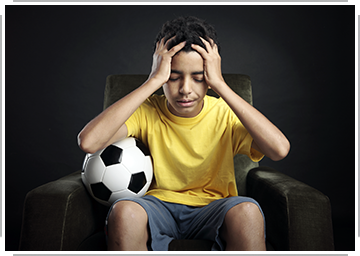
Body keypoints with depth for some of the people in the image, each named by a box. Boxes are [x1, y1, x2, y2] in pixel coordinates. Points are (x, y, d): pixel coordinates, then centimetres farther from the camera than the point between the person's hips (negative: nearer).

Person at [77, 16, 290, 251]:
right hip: (158, 205, 0)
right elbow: (88, 142, -25)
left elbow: (280, 149, -25)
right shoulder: (147, 111, -6)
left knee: (247, 211, -32)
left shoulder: (225, 114, -7)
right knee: (123, 211, -33)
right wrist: (154, 81, -24)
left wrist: (220, 84, -25)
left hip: (212, 209, 0)